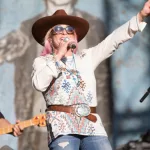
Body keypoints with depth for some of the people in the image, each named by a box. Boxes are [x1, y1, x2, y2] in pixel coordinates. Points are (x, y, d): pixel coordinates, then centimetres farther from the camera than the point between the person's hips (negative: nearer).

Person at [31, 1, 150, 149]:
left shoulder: (87, 57, 21)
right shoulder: (42, 61, 12)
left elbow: (114, 39, 11)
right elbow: (39, 84, -9)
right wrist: (58, 56, -4)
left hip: (92, 125, 3)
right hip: (62, 126, -3)